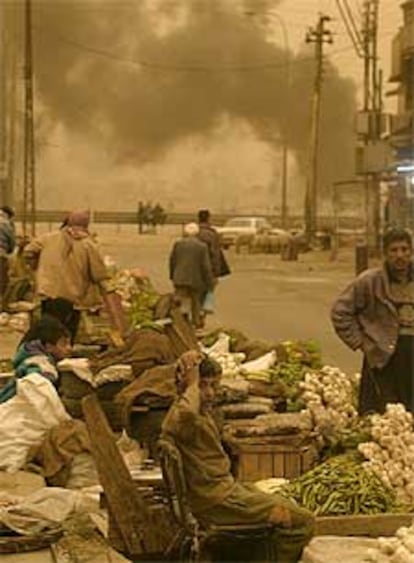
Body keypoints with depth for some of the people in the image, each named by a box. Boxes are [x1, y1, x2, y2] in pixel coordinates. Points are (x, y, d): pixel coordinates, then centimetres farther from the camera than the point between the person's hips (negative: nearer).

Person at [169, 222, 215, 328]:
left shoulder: (178, 244, -1)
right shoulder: (202, 246, -9)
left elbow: (172, 261, 6)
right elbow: (206, 266, -8)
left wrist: (172, 276, 20)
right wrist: (210, 282, 0)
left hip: (180, 279, 1)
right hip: (196, 280, -1)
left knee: (181, 302, 2)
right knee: (196, 302, 16)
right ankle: (197, 322, 27)